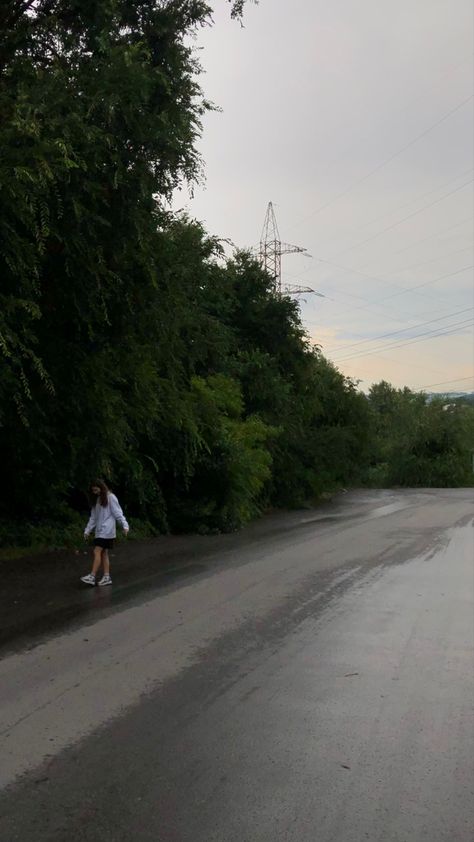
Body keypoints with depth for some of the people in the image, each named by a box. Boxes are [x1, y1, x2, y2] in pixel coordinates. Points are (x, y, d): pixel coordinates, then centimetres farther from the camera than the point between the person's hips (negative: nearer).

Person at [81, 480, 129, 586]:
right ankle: (106, 577, 8)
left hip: (107, 530, -7)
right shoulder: (96, 500, 16)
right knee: (104, 553, 6)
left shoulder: (110, 497, -6)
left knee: (97, 551, -13)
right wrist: (87, 530, 15)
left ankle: (92, 577, -15)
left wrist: (124, 525, -16)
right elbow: (93, 517, 19)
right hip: (99, 531, 8)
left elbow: (118, 513, -10)